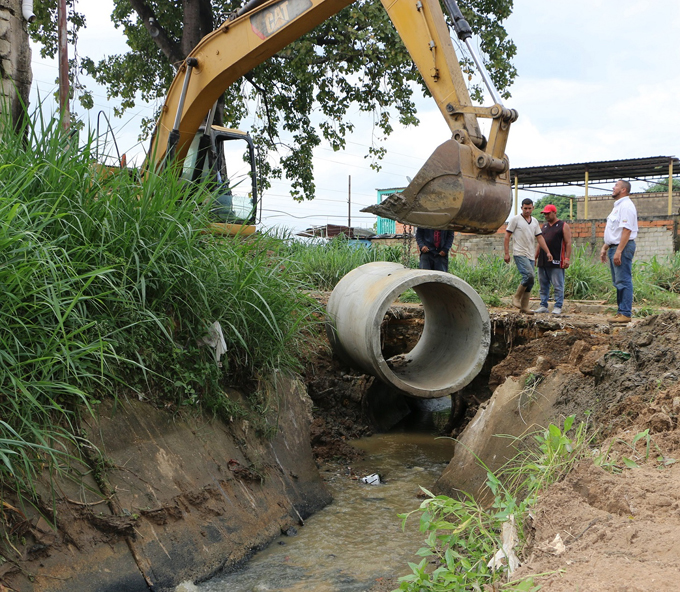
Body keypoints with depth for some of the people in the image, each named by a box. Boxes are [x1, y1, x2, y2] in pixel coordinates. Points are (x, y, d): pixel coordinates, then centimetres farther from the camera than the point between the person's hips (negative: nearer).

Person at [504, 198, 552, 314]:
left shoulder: (535, 221, 16)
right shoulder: (515, 219, -1)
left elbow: (539, 237, 16)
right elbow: (507, 236, -2)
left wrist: (547, 252, 7)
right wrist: (506, 253, -9)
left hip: (530, 255, 7)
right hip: (520, 254, -7)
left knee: (530, 281, 4)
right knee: (529, 276, -22)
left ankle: (524, 306, 10)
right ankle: (516, 297, -6)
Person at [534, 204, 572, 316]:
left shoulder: (563, 226, 2)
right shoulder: (544, 227, 20)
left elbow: (568, 243, -5)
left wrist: (567, 258, -14)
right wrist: (535, 257, 17)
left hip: (556, 262, -6)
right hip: (542, 262, 6)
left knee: (558, 286, -5)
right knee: (543, 286, 7)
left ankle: (558, 307, -2)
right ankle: (543, 306, 13)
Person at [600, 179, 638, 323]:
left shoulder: (626, 205, -13)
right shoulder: (617, 206, 20)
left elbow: (626, 230, -21)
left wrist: (618, 251, -26)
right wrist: (605, 248, 21)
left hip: (623, 247, -11)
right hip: (614, 247, 11)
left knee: (623, 281, -9)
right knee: (618, 282, 12)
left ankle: (625, 314, -8)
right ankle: (621, 311, 17)